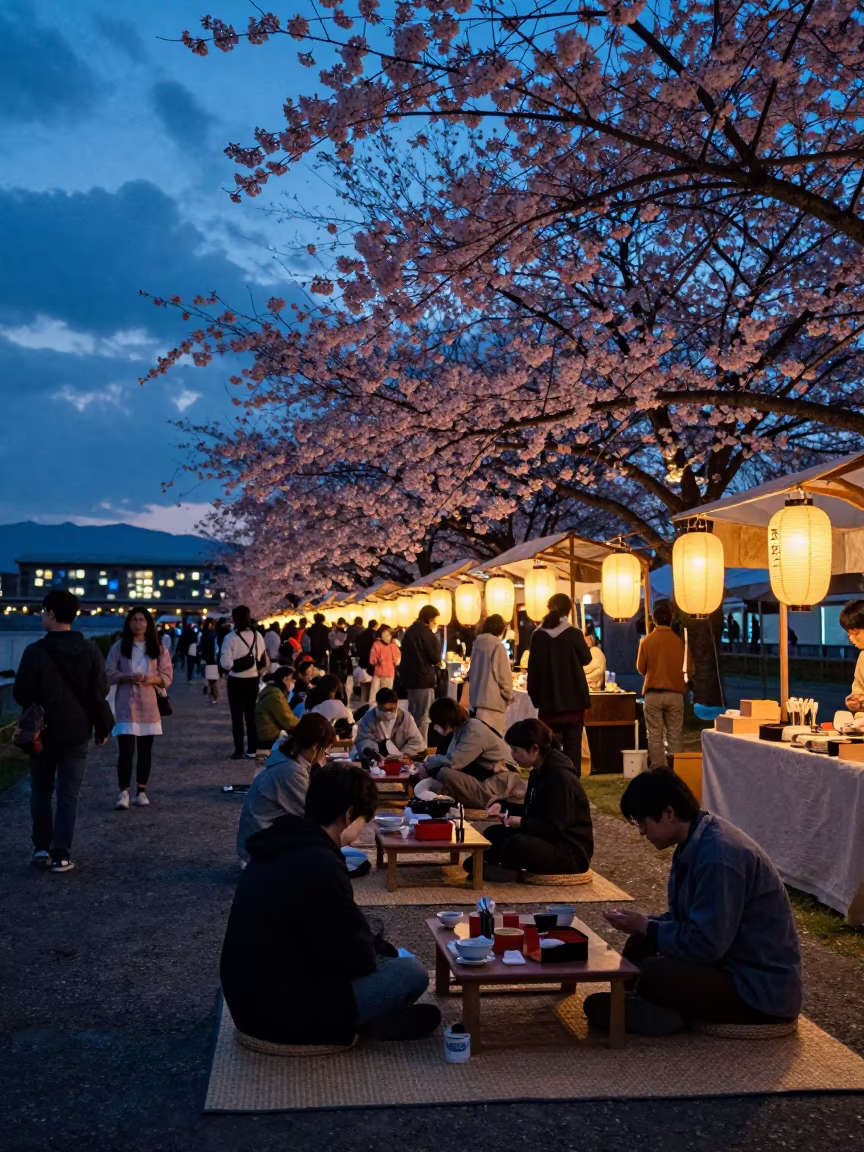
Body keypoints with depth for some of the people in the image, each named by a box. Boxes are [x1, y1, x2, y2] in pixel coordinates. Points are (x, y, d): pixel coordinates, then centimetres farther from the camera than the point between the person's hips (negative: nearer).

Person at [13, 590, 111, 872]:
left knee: (40, 792, 16)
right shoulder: (90, 651, -6)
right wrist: (103, 727, 7)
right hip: (76, 734, 1)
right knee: (68, 795, 5)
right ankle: (61, 855, 4)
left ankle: (41, 848, 20)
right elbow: (99, 695, -4)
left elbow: (21, 694, -8)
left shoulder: (35, 651, -13)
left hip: (42, 733, -1)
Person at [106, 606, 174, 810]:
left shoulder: (158, 649, 5)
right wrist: (127, 677, -18)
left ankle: (141, 792, 16)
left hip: (149, 705, 2)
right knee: (125, 750, -10)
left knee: (145, 750, 8)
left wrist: (150, 679, -16)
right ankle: (124, 793, -8)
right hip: (126, 705, -2)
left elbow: (167, 676, 3)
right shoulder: (119, 646, 2)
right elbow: (109, 673, -1)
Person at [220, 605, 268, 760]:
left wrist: (235, 664, 2)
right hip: (253, 680, 4)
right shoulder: (258, 635, 1)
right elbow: (264, 660, 5)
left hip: (236, 681, -4)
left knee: (237, 715, 5)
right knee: (252, 714, 13)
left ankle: (239, 750, 6)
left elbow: (226, 663, -18)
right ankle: (252, 750, 14)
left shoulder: (230, 637, -14)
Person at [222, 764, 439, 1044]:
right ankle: (372, 1023, 17)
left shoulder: (282, 845, 4)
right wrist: (377, 955, 5)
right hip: (283, 1012, -9)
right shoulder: (319, 864, -25)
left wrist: (375, 949, 14)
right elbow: (358, 957, -17)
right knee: (413, 972, -3)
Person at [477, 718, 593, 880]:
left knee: (516, 844, -33)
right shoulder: (538, 772, 8)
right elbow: (532, 812, 18)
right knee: (492, 834, 3)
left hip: (572, 853, -10)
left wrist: (522, 823, -23)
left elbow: (556, 828, -24)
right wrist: (501, 805, 6)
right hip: (548, 840, 10)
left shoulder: (561, 777, -21)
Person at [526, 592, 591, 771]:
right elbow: (586, 659, 8)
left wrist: (535, 696, 8)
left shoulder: (538, 636, -2)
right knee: (572, 746, 2)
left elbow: (532, 668, 0)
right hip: (573, 699, -2)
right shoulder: (574, 634, -8)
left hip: (548, 699, 2)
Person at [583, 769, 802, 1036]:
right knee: (639, 948, 3)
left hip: (763, 991, -10)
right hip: (731, 963, 10)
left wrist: (647, 928, -12)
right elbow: (688, 919, 14)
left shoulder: (718, 856, -26)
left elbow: (706, 944, -26)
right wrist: (645, 924, -3)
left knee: (652, 972, -26)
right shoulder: (697, 843, 5)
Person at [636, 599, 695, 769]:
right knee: (674, 736, 6)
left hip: (653, 694, 0)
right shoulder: (679, 641, -4)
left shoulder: (646, 641, -5)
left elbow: (641, 668, 3)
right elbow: (690, 669, 3)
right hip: (675, 694, 1)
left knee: (655, 736, 4)